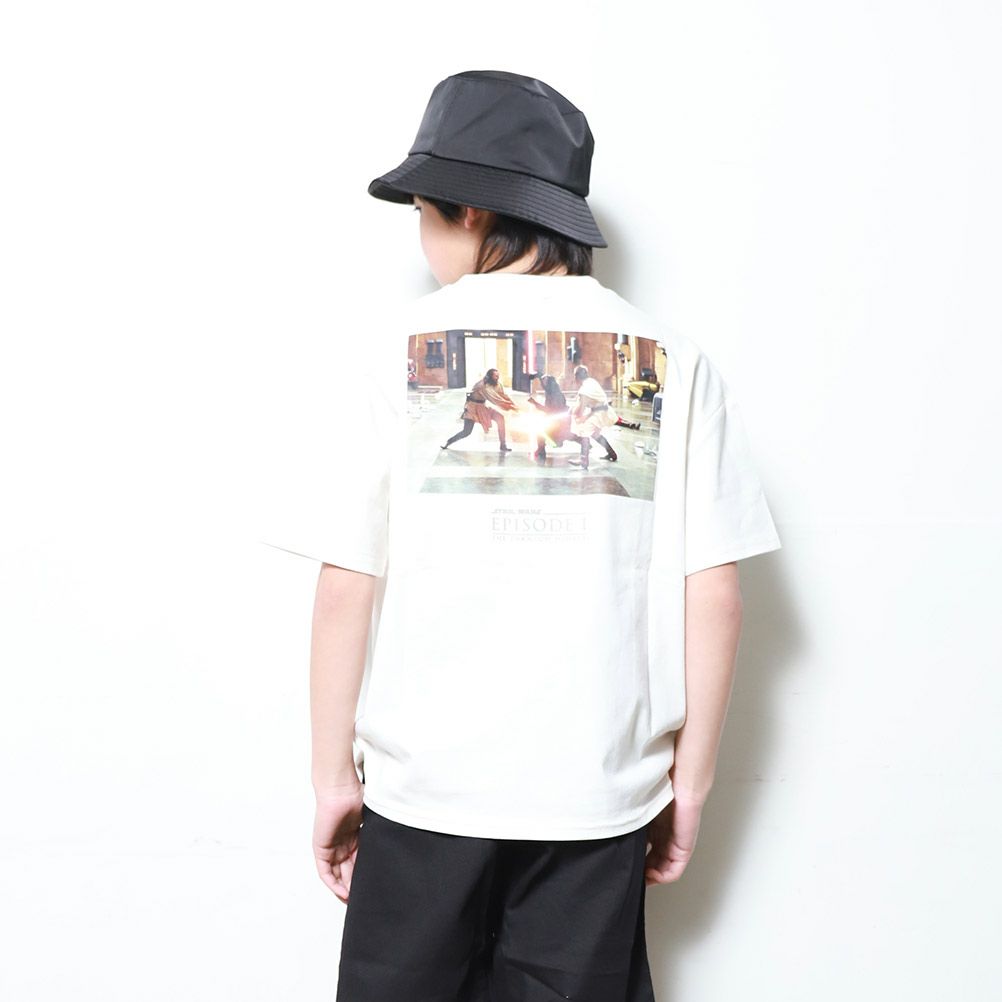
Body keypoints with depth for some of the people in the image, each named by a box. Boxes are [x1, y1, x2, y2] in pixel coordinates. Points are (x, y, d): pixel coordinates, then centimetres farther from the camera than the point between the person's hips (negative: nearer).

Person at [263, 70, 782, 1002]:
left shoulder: (401, 345, -5)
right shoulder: (670, 362, -1)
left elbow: (346, 586, -7)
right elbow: (713, 594, -3)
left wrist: (333, 775, 3)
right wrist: (692, 779, 7)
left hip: (427, 784, -1)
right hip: (598, 787, 2)